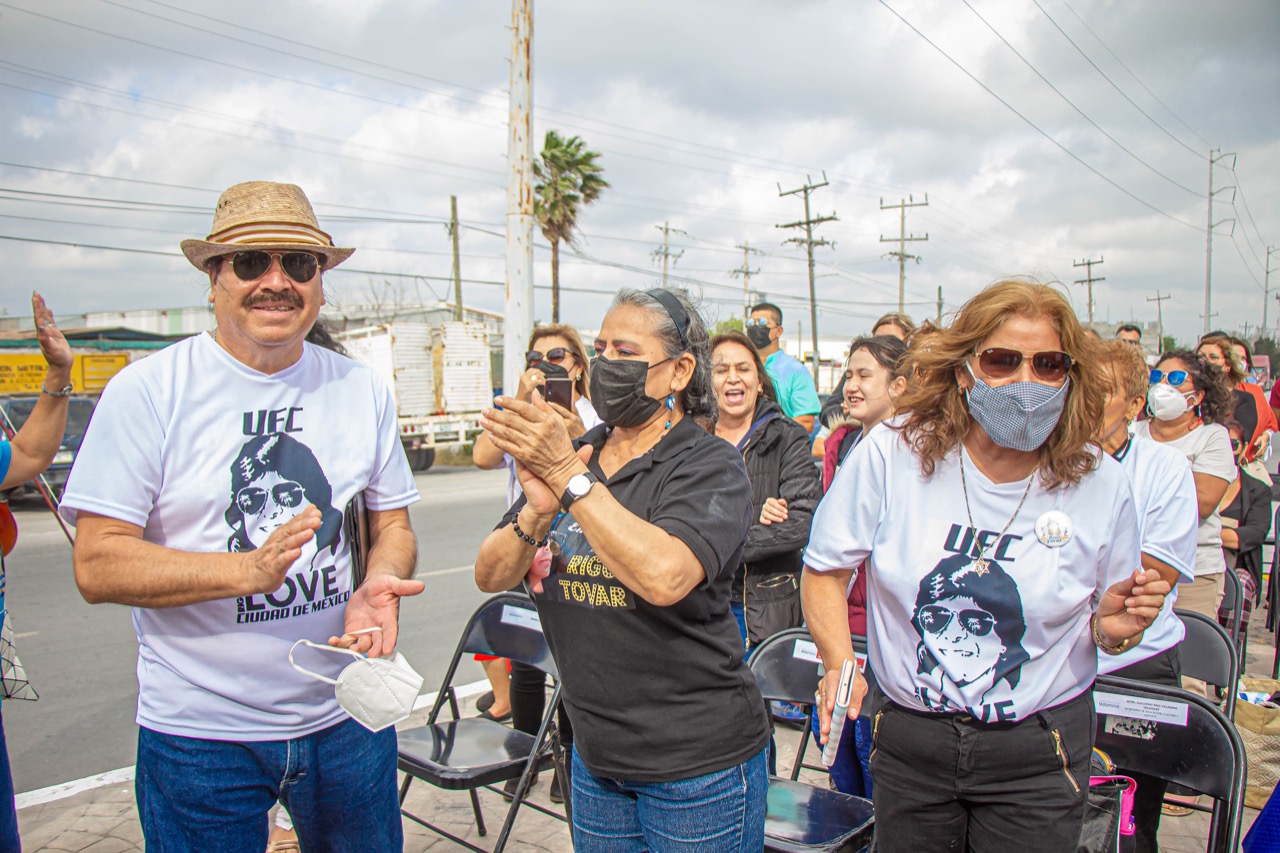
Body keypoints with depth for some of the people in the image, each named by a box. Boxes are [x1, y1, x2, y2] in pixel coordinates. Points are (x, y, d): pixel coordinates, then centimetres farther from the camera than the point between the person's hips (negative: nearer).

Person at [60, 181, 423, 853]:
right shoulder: (147, 390, -9)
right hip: (199, 733, -3)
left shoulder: (362, 390, 2)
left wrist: (378, 585, -13)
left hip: (346, 717, 4)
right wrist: (247, 570, -26)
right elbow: (97, 566, -13)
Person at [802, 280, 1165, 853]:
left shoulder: (1099, 483, -9)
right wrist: (839, 662, -18)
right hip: (907, 738, 0)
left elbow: (1104, 627, 4)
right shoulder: (893, 452, -14)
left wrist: (1115, 628, -18)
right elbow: (825, 571, -4)